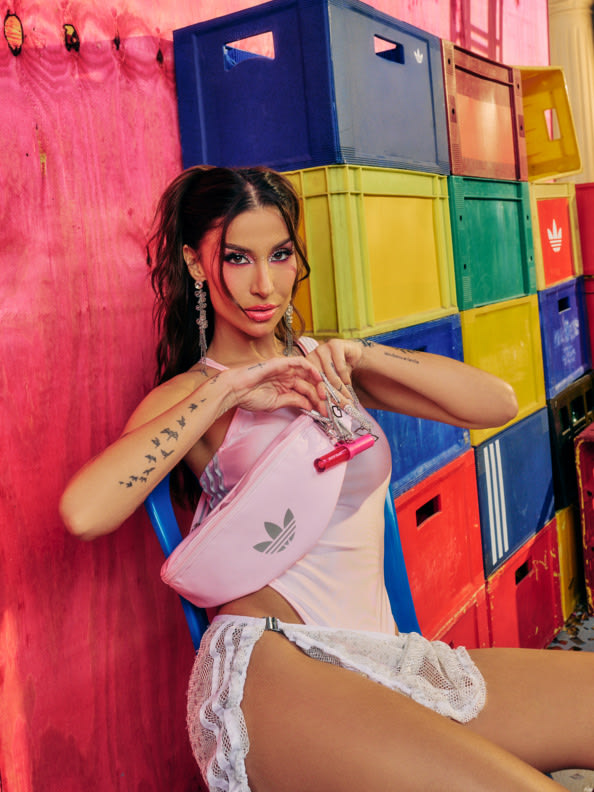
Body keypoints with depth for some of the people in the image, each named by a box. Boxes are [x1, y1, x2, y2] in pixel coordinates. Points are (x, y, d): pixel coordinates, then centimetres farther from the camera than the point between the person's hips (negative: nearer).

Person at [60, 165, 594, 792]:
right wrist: (226, 392, -12)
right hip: (268, 664, -6)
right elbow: (83, 512, -17)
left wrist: (363, 356, -3)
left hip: (382, 658, 6)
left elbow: (496, 403, 9)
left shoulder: (325, 364, 18)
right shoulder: (185, 399, 5)